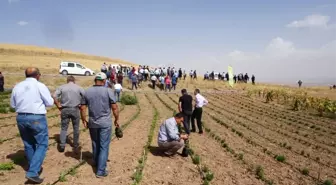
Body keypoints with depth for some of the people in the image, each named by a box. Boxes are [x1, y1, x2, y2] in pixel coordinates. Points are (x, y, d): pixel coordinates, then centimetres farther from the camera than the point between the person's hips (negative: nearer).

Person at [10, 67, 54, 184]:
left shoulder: (17, 87, 7)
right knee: (42, 144, 2)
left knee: (28, 145, 18)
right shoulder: (40, 86, -9)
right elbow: (50, 103, -5)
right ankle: (32, 172, -7)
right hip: (37, 118, -6)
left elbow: (13, 105, 14)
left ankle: (34, 168, 32)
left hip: (21, 118, 6)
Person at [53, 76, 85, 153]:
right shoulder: (78, 88, 1)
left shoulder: (62, 87, 4)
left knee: (63, 128, 11)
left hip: (65, 109, 1)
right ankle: (76, 146, 20)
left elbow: (54, 97, -6)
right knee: (76, 128, 11)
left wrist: (58, 106, 1)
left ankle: (62, 146, 11)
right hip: (75, 109, -1)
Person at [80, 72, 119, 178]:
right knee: (104, 146, 2)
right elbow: (114, 107, -10)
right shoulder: (108, 91, -10)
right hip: (105, 123, -4)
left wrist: (84, 120, 13)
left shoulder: (87, 92, 0)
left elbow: (82, 108, 2)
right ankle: (100, 171, 2)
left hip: (92, 123, 4)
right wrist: (116, 119, 2)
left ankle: (96, 162, 41)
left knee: (95, 144, 22)